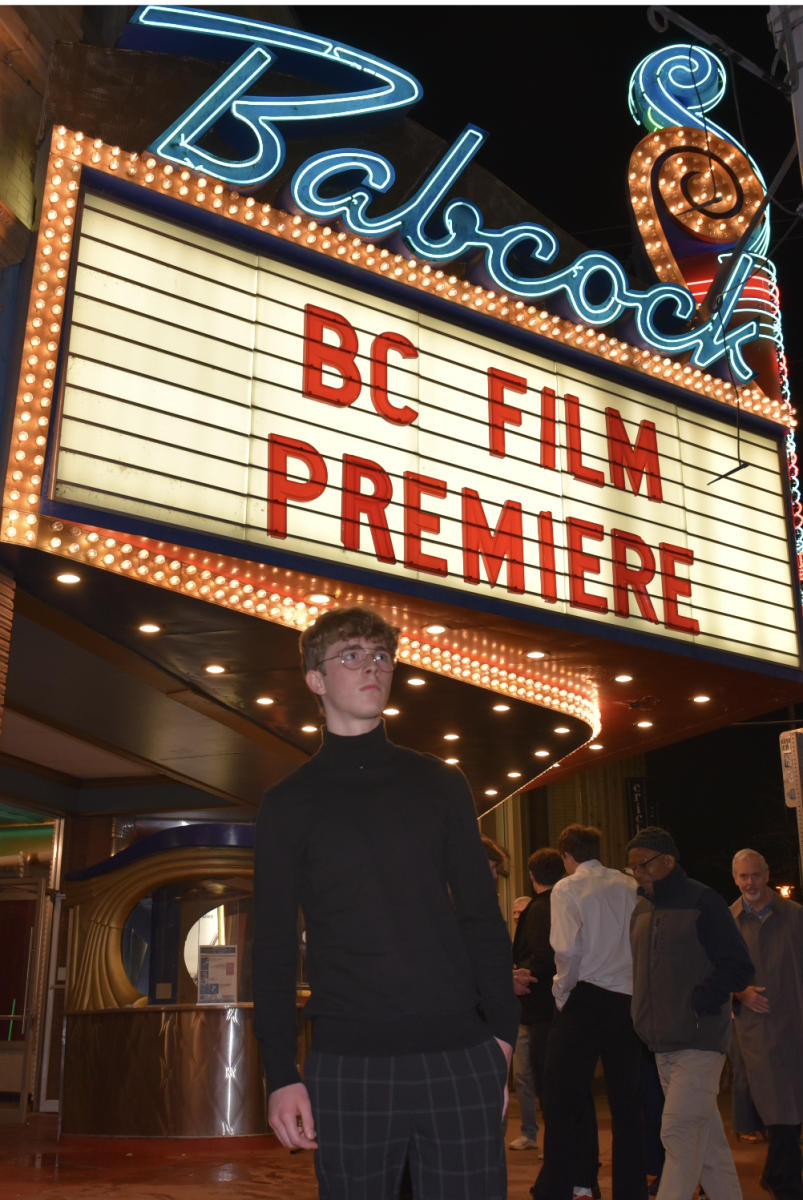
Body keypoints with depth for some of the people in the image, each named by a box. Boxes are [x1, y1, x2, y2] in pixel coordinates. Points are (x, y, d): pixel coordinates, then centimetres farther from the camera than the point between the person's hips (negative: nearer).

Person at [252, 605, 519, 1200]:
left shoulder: (439, 783, 10)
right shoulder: (291, 801, 6)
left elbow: (483, 916, 10)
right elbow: (274, 946, 4)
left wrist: (502, 1036, 2)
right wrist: (281, 1075, -2)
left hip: (460, 1058, 1)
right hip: (348, 1064, -1)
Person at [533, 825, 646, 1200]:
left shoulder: (567, 889, -6)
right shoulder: (629, 886, 7)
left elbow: (567, 950, -17)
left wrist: (562, 991, -3)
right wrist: (634, 979, 14)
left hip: (587, 999, -5)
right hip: (630, 998, 5)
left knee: (562, 1098, 1)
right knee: (626, 1099, 13)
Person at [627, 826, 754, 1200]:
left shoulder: (703, 901, -7)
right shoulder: (641, 910, 13)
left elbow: (738, 968, -9)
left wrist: (699, 1002, -15)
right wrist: (644, 1019, 8)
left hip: (699, 1039, -7)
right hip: (662, 1043, 7)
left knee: (678, 1131, -12)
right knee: (707, 1137, 13)